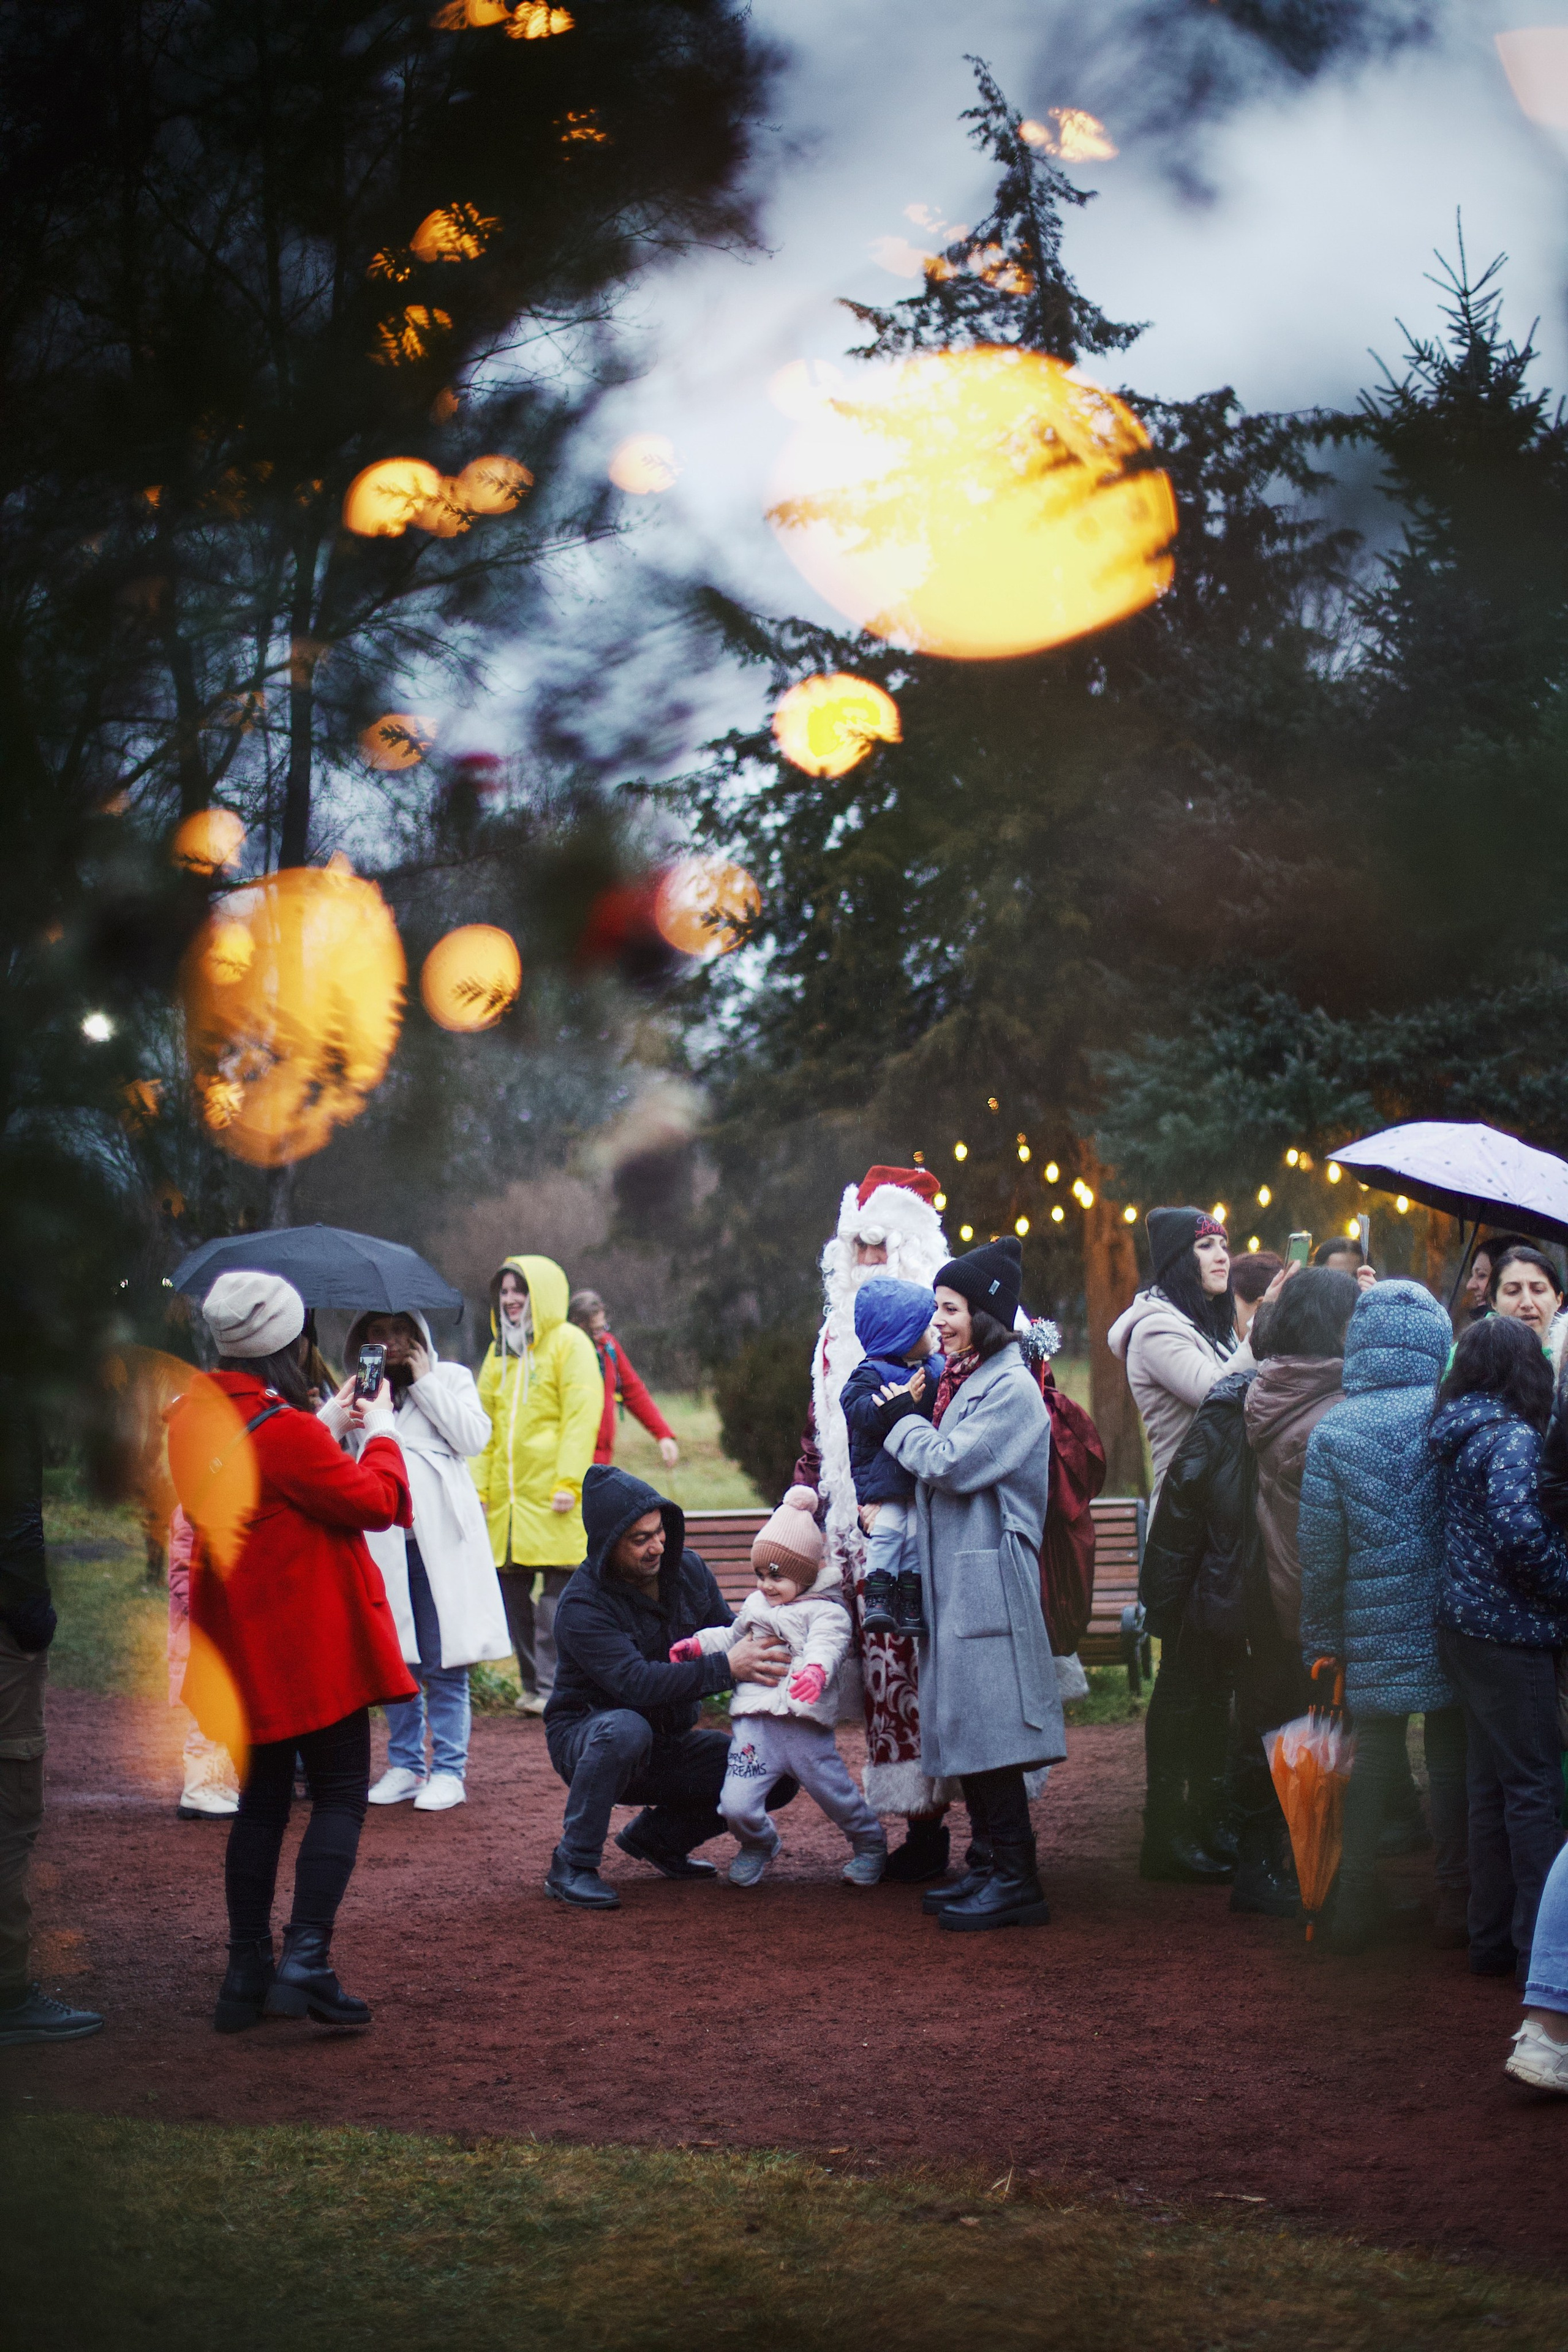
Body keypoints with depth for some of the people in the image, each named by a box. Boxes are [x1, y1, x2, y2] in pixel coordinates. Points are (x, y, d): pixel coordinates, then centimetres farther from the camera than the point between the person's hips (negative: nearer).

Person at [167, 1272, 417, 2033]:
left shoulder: (191, 1414, 4)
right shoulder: (285, 1430, -21)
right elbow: (375, 1502, -13)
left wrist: (329, 1427, 16)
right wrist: (380, 1434, 3)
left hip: (244, 1649, 8)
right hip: (311, 1642, -7)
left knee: (261, 1801, 15)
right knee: (340, 1796, 1)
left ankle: (246, 1971, 16)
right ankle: (305, 1961, -11)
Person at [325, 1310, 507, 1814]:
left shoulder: (450, 1379, 12)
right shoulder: (357, 1391, 18)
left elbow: (473, 1437, -6)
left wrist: (423, 1382, -3)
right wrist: (346, 1404, -7)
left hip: (439, 1540, -3)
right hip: (381, 1541, 3)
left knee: (443, 1663, -3)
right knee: (395, 1661, 7)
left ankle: (449, 1772, 2)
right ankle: (404, 1767, 16)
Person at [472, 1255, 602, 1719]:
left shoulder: (569, 1344, -1)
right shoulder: (499, 1352, 19)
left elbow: (581, 1416, -8)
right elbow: (486, 1424, 20)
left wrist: (568, 1482, -16)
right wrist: (479, 1486, 11)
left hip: (550, 1498, -6)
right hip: (506, 1496, 7)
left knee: (557, 1591, -7)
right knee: (510, 1588, 6)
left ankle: (552, 1687, -5)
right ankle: (533, 1683, 15)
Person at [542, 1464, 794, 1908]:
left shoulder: (687, 1569, -3)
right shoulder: (582, 1606, -23)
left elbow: (726, 1635, 5)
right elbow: (637, 1684, -35)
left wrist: (757, 1651, -19)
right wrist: (726, 1669, -40)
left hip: (668, 1746, 6)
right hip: (587, 1737, -6)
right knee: (626, 1730, -41)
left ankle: (658, 1835, 9)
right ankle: (573, 1865, -26)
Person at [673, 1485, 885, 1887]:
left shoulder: (826, 1611, -3)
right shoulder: (755, 1605, 19)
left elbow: (827, 1646, -21)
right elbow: (732, 1638, 36)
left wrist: (815, 1671, -43)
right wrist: (697, 1644, 23)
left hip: (806, 1726, -4)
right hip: (754, 1724, 5)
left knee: (837, 1794, 4)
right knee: (736, 1805, -8)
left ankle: (870, 1843, 35)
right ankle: (759, 1844, 26)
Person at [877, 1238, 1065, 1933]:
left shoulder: (1012, 1387, -11)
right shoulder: (961, 1378, 17)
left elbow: (950, 1464, -18)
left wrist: (905, 1422, -3)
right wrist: (910, 1417, 6)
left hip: (989, 1579, -9)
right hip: (951, 1578, 9)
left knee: (988, 1729, -10)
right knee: (962, 1727, 11)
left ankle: (1017, 1882, -6)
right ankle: (988, 1866, 18)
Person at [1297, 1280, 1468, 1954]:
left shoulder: (1332, 1431, -3)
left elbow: (1320, 1550, 0)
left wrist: (1319, 1640, 8)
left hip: (1373, 1631, 1)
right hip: (1451, 1620, -1)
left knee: (1373, 1754, 11)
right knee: (1451, 1757, 9)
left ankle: (1356, 1900, 13)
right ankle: (1455, 1898, 13)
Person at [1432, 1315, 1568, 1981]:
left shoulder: (1459, 1431, 10)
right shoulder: (1512, 1435, -16)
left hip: (1463, 1624, 9)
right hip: (1508, 1630, -9)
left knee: (1490, 1781, 14)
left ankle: (1491, 1938, 20)